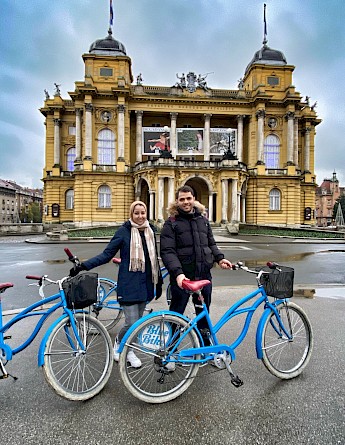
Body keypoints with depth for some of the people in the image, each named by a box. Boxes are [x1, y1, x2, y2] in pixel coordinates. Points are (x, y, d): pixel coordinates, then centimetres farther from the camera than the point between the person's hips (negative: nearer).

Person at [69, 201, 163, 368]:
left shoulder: (150, 230, 7)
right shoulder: (123, 231, -8)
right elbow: (106, 254, -7)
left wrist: (159, 281, 17)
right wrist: (83, 266, -17)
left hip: (146, 283, 5)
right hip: (129, 283, -5)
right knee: (132, 323, -4)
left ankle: (128, 351, 37)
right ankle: (119, 344, 28)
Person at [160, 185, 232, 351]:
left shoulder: (203, 220, 12)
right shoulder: (171, 223, -4)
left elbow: (211, 243, 21)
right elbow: (167, 251, -13)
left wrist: (219, 258, 4)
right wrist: (178, 273, -26)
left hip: (204, 275, 5)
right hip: (182, 277, -4)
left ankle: (205, 345, 40)